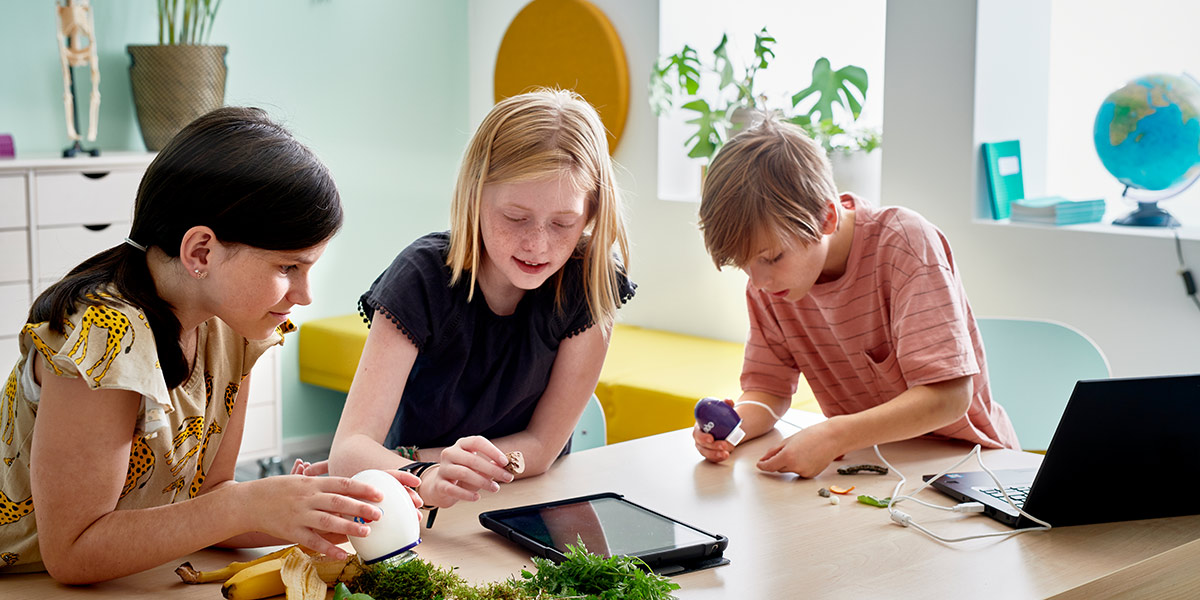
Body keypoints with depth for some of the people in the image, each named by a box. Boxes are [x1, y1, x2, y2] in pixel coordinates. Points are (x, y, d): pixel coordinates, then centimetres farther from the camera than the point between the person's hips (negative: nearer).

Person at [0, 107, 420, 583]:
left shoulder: (227, 325, -3)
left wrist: (313, 516, -16)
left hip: (136, 582, 6)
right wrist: (250, 506, -27)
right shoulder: (104, 336, -23)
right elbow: (71, 553, -21)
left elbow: (202, 501, 0)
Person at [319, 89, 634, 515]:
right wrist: (427, 480, -46)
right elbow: (349, 448, -25)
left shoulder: (593, 283, -14)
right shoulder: (424, 276, -17)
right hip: (423, 527, -1)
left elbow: (542, 447, -9)